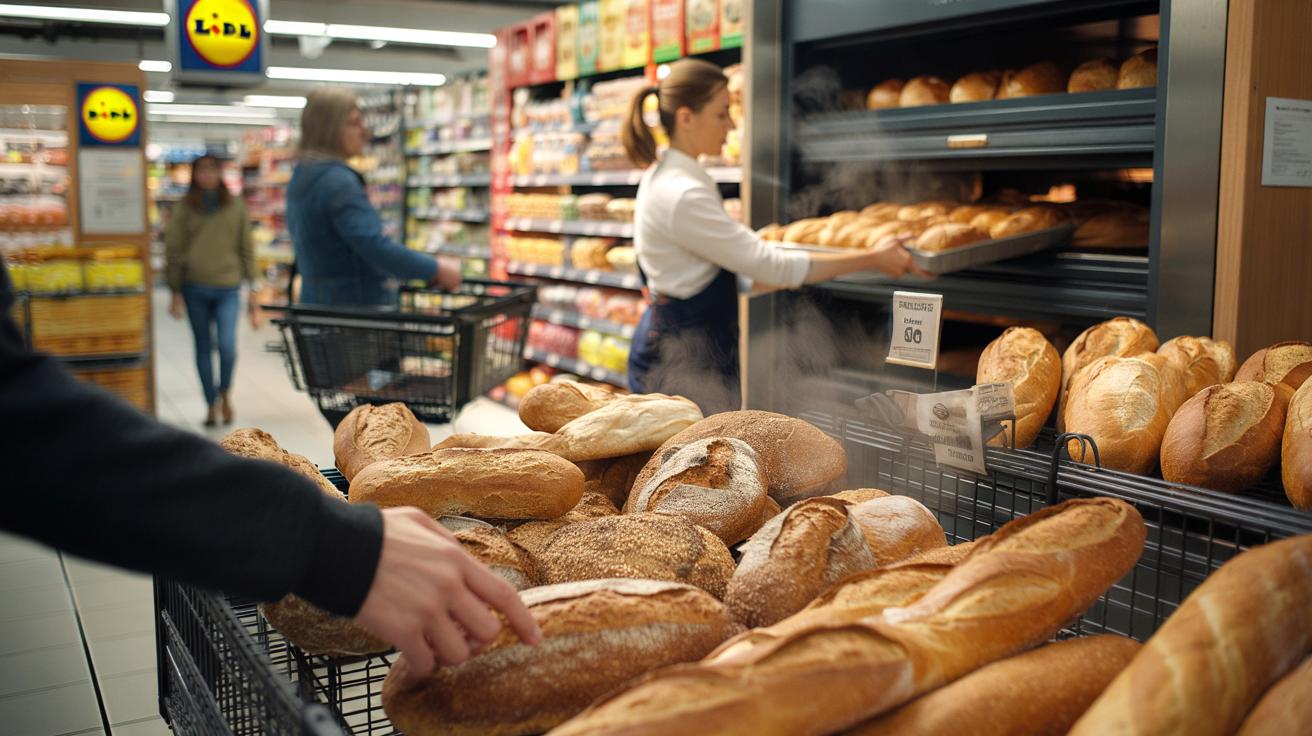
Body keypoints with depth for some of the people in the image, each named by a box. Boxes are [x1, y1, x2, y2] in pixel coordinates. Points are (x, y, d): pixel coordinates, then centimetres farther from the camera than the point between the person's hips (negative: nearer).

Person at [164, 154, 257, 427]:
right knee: (203, 348, 8)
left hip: (228, 287, -1)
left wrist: (252, 288, 4)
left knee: (227, 345, -13)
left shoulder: (235, 206, 5)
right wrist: (176, 292, 1)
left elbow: (246, 248, 8)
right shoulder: (185, 208, 3)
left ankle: (225, 394, 14)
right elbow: (173, 250, 4)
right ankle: (211, 405, 20)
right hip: (195, 287, 1)